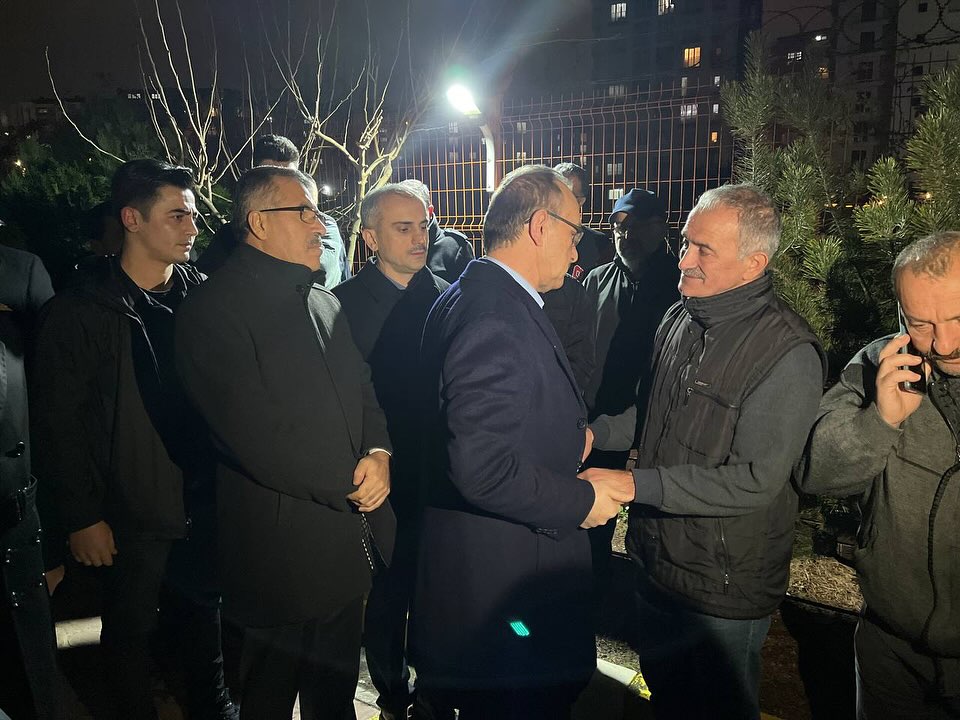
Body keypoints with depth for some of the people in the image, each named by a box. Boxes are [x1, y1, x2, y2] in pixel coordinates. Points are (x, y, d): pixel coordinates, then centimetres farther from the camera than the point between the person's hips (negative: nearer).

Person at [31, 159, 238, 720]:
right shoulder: (81, 311, -8)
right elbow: (60, 423, -7)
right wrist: (80, 516, -9)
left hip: (204, 504, 3)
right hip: (130, 515, -3)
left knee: (205, 617, 18)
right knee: (131, 631, 14)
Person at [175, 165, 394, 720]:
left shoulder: (324, 302, 10)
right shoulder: (215, 309, -14)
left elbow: (364, 391, 12)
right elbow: (256, 434, -21)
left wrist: (380, 452, -8)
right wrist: (347, 486, -14)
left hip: (350, 541, 7)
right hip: (283, 545, -6)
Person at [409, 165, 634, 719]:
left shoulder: (476, 296, 7)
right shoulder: (495, 319, -25)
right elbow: (482, 468, -29)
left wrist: (570, 437, 5)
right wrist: (581, 502, -17)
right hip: (507, 588, -10)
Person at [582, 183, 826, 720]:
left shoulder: (787, 352, -22)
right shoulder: (680, 319, 2)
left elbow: (757, 480, -25)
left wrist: (636, 484, -27)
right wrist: (595, 433, -2)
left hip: (723, 592, -6)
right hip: (655, 558, 7)